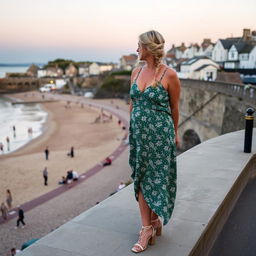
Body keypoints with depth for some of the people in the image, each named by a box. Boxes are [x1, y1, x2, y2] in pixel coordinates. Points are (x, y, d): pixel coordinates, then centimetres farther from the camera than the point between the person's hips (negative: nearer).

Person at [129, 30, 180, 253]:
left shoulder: (169, 75, -11)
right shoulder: (136, 72, 6)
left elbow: (174, 107, -1)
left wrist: (175, 133, 8)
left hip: (160, 135, -5)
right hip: (139, 133, 6)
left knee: (156, 179, 5)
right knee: (141, 179, 8)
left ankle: (153, 220, 23)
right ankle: (148, 227, 19)